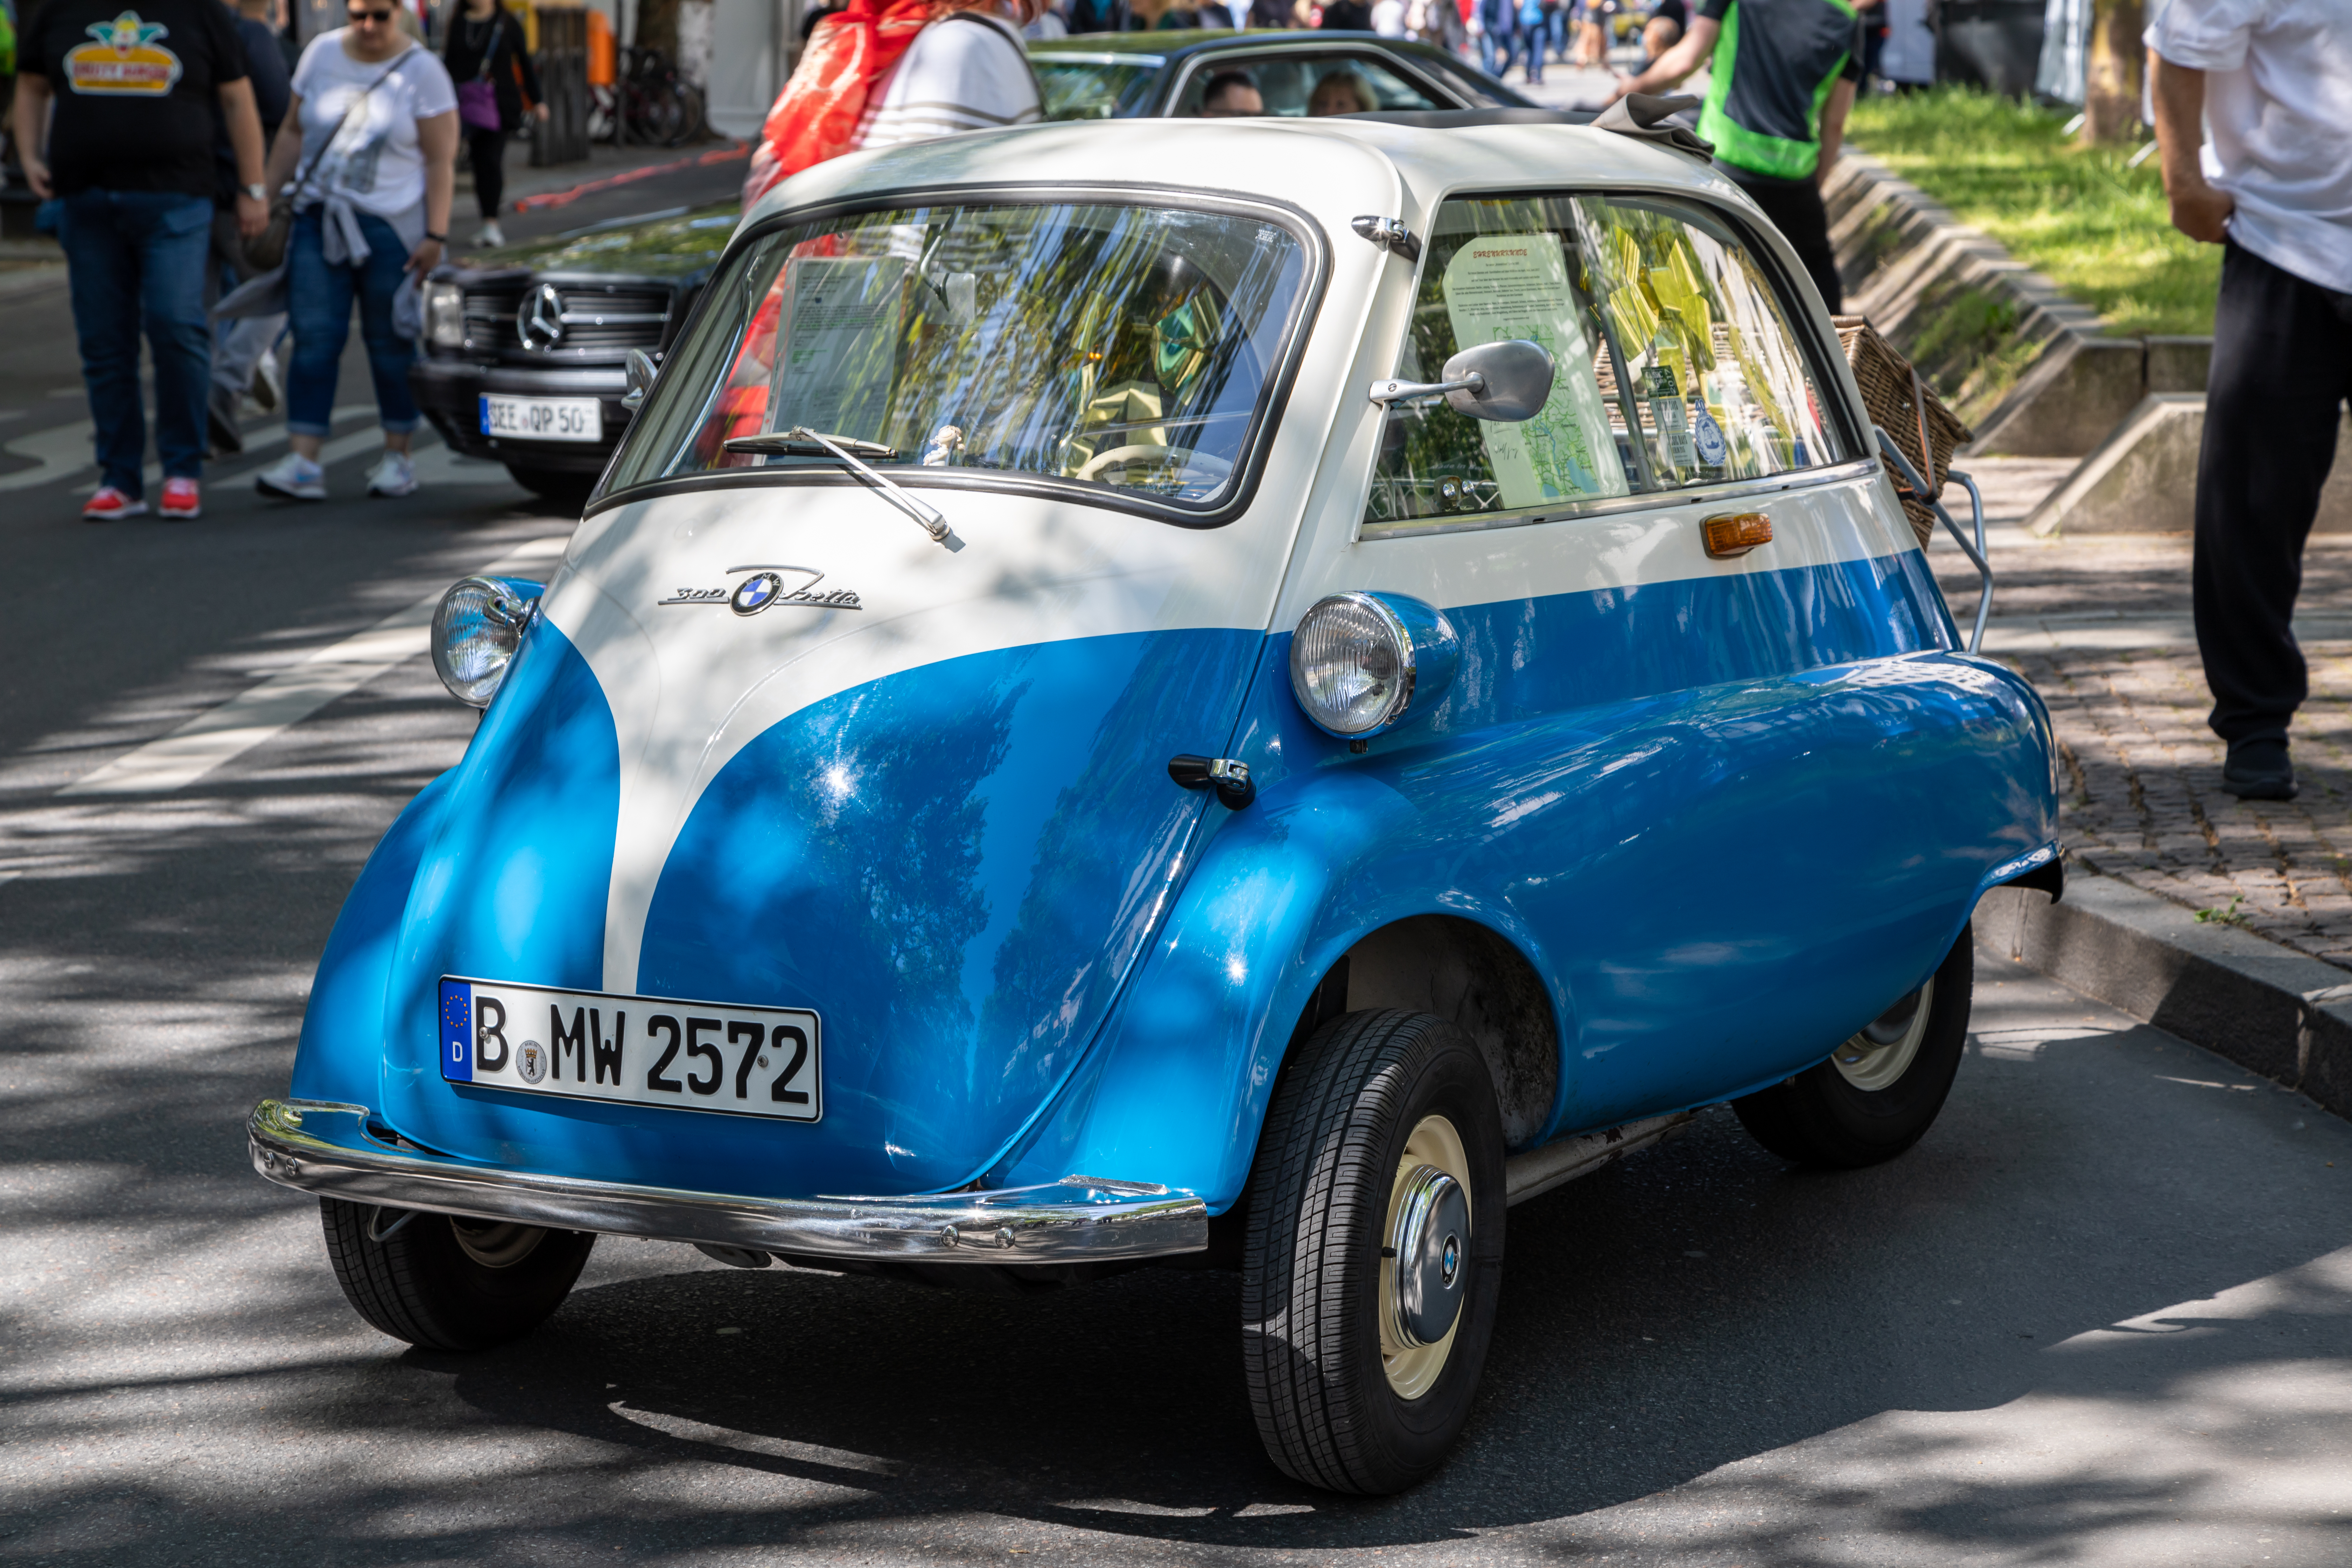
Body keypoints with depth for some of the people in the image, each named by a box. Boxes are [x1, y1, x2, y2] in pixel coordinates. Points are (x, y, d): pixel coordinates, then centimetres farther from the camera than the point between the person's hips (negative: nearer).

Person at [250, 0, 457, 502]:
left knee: (390, 343, 4)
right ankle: (303, 463, -10)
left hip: (391, 225, -3)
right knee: (314, 338, -5)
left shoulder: (422, 73, -5)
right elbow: (293, 133, 14)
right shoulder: (322, 54, 6)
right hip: (320, 220, 3)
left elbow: (441, 161, -7)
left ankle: (397, 457, 16)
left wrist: (436, 235, -13)